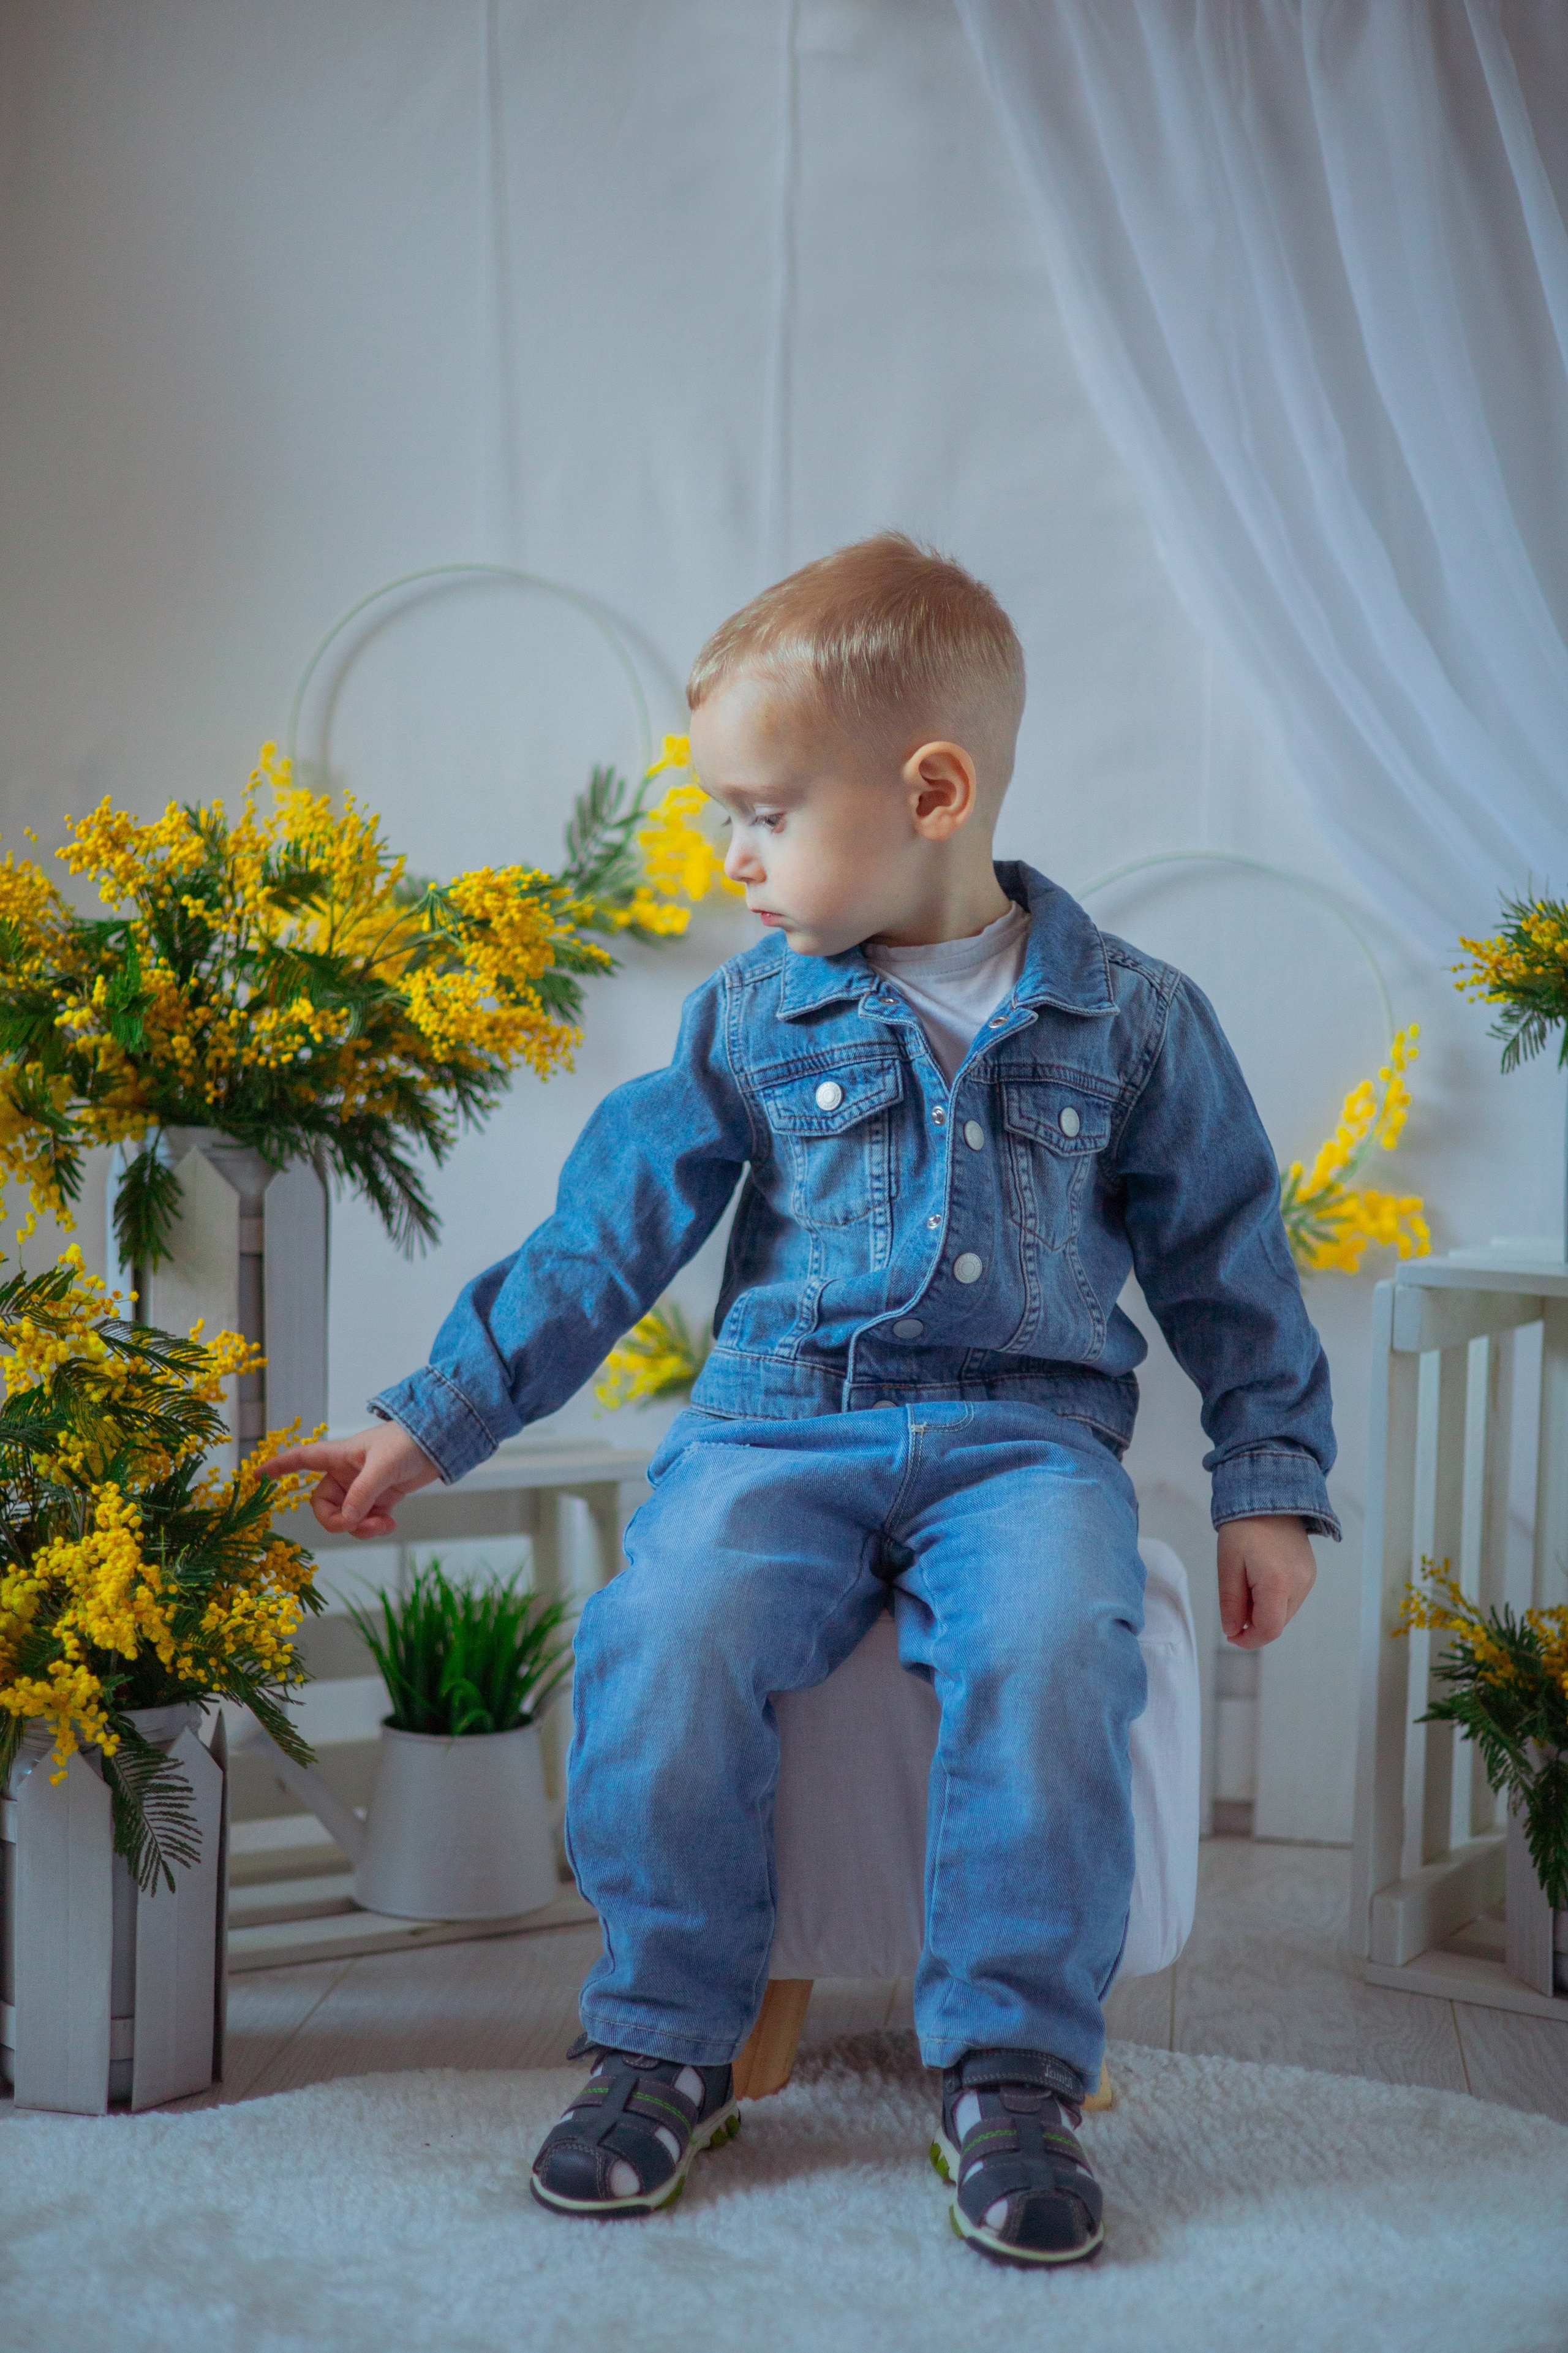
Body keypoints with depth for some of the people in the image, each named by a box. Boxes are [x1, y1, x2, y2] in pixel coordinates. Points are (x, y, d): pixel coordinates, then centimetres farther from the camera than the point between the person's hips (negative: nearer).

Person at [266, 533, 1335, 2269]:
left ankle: (1011, 2074, -14)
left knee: (1054, 1654, -33)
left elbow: (1228, 1263, 13)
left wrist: (1268, 1485, 8)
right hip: (780, 1420, 1)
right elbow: (606, 1233, 9)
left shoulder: (1131, 1020, 5)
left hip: (1026, 1430, -1)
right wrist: (433, 1420, 6)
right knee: (663, 1637, -28)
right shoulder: (752, 1019, 8)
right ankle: (666, 2045, -7)